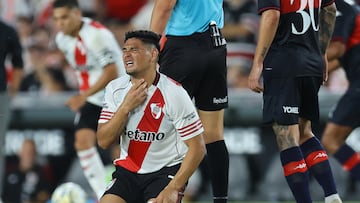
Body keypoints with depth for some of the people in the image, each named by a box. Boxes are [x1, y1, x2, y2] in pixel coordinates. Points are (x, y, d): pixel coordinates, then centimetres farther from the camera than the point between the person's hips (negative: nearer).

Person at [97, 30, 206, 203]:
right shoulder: (115, 89, 0)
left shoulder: (173, 93, -14)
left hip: (166, 170, -4)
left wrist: (173, 188, -21)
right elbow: (103, 141, -4)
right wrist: (126, 107, -17)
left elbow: (197, 148, -13)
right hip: (128, 169, 4)